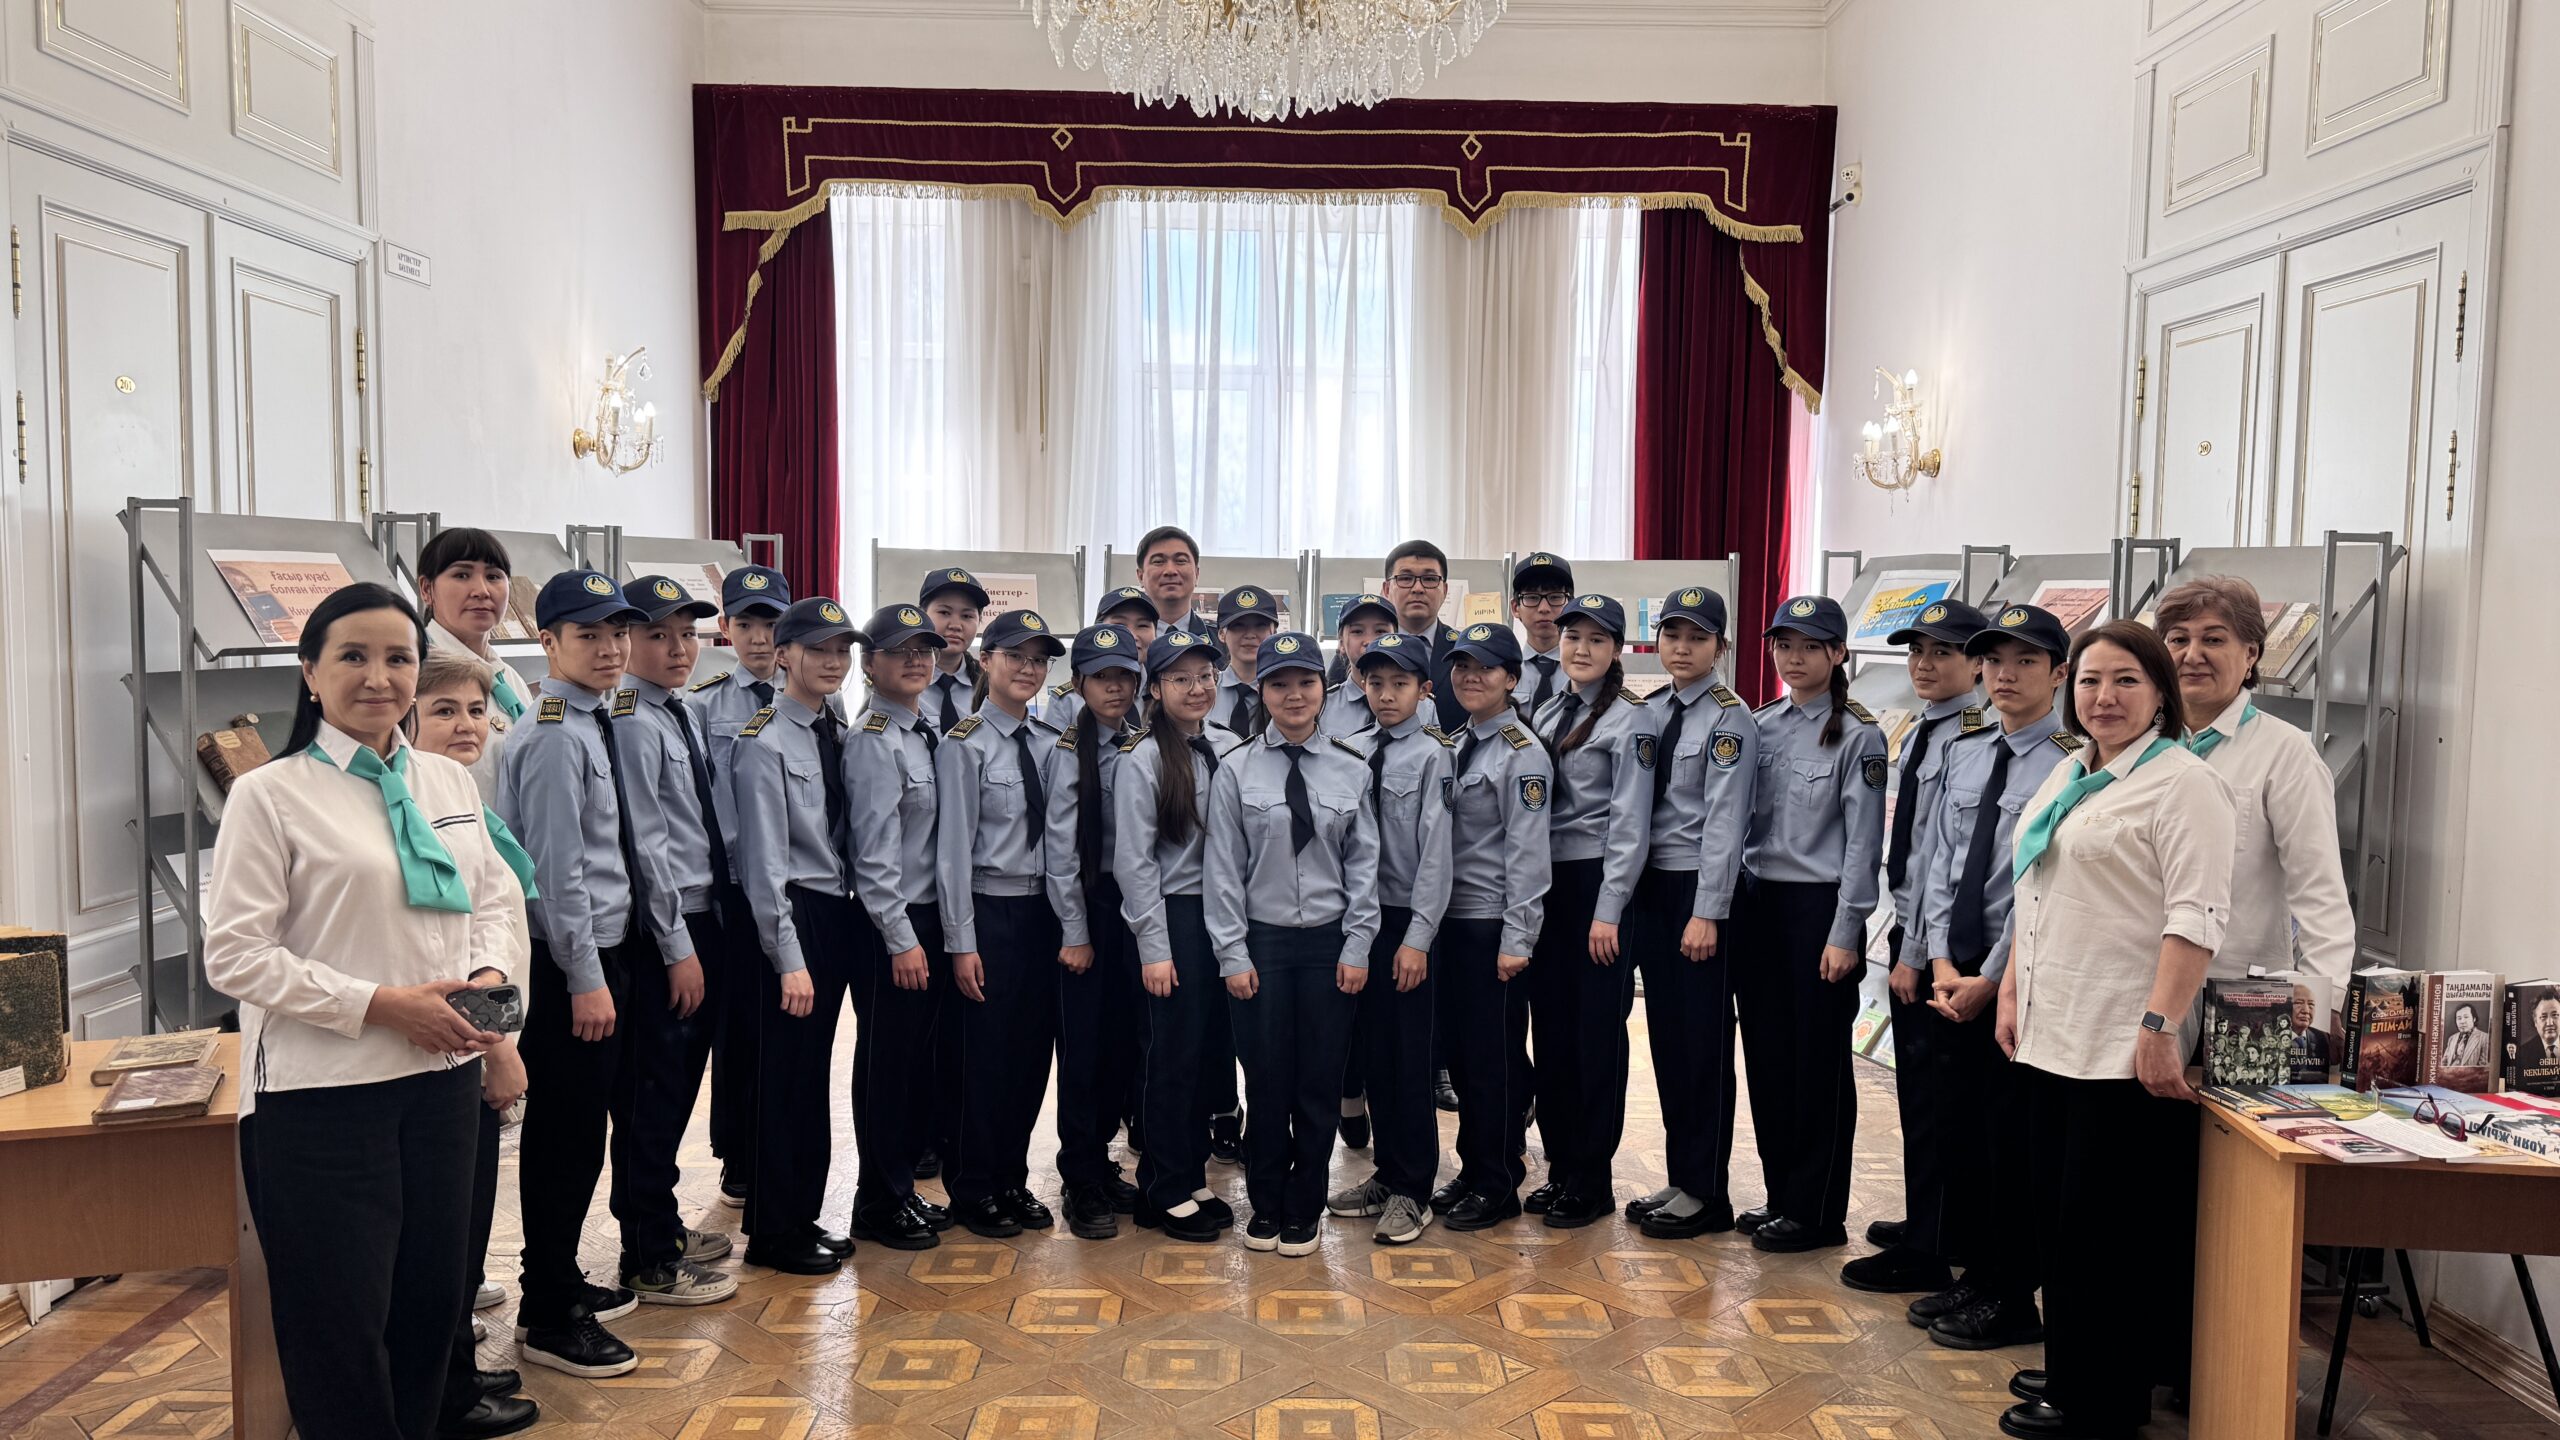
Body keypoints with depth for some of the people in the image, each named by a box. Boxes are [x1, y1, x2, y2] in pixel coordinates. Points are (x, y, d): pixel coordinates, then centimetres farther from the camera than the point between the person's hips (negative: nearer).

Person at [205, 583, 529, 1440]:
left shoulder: (449, 783, 7)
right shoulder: (270, 794, -8)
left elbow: (496, 898, 15)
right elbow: (235, 955, -12)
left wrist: (492, 974, -6)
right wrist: (380, 1005, -18)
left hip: (442, 1077, 5)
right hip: (322, 1091, -5)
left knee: (434, 1298, 17)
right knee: (340, 1320, 6)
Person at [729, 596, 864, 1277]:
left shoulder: (840, 733, 11)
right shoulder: (765, 741, -13)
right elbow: (765, 861, -16)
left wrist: (845, 924, 5)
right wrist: (790, 959, -18)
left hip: (837, 914, 8)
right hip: (791, 916, -8)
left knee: (813, 1072, 16)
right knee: (784, 1074, 2)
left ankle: (802, 1216, 29)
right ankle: (771, 1233, 16)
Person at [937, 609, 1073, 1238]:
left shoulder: (1053, 745, 8)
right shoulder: (965, 745, -8)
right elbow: (953, 848, -10)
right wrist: (961, 943, -12)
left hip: (1042, 911, 5)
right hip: (989, 910, -5)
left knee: (1032, 1051, 11)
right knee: (984, 1054, 3)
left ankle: (1013, 1181, 27)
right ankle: (973, 1191, 19)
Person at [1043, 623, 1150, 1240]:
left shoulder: (1142, 743, 6)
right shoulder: (1069, 747, -9)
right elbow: (1060, 847, -9)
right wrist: (1075, 931, -9)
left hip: (1135, 900, 5)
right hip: (1088, 903, -5)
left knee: (1123, 1038, 9)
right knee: (1084, 1042, 0)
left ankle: (1100, 1161, 25)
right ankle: (1080, 1183, 10)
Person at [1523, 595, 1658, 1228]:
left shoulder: (1630, 719, -7)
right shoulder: (1548, 713, 14)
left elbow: (1630, 820, -12)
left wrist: (1608, 910, -16)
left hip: (1597, 883, -7)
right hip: (1545, 881, 7)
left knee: (1596, 1031, 0)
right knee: (1550, 1025, 10)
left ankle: (1592, 1182, 10)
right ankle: (1560, 1166, 22)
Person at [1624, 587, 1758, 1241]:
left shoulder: (1730, 719, -8)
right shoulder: (1651, 712, 12)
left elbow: (1724, 821, -14)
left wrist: (1707, 913, -18)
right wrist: (1630, 892, 6)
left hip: (1699, 888, -7)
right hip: (1651, 885, 7)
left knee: (1703, 1041, 1)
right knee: (1666, 1035, 12)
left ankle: (1705, 1193, 12)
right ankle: (1679, 1178, 23)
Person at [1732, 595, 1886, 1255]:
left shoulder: (1857, 736, -6)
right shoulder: (1760, 725, 9)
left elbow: (1863, 843, -9)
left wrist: (1845, 934, -13)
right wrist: (1731, 905, 8)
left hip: (1819, 905, -5)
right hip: (1758, 902, 6)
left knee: (1819, 1059, 2)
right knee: (1766, 1052, 10)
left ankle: (1816, 1211, 13)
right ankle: (1781, 1195, 23)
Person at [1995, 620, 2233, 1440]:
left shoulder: (2181, 783, -10)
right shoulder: (2066, 779, 16)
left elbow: (2196, 916, -18)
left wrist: (2160, 1025, -23)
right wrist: (2013, 992, 16)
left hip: (2121, 1049, -8)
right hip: (2051, 1038, 8)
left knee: (2105, 1227, 1)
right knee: (2057, 1215, 15)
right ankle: (2069, 1371, 28)